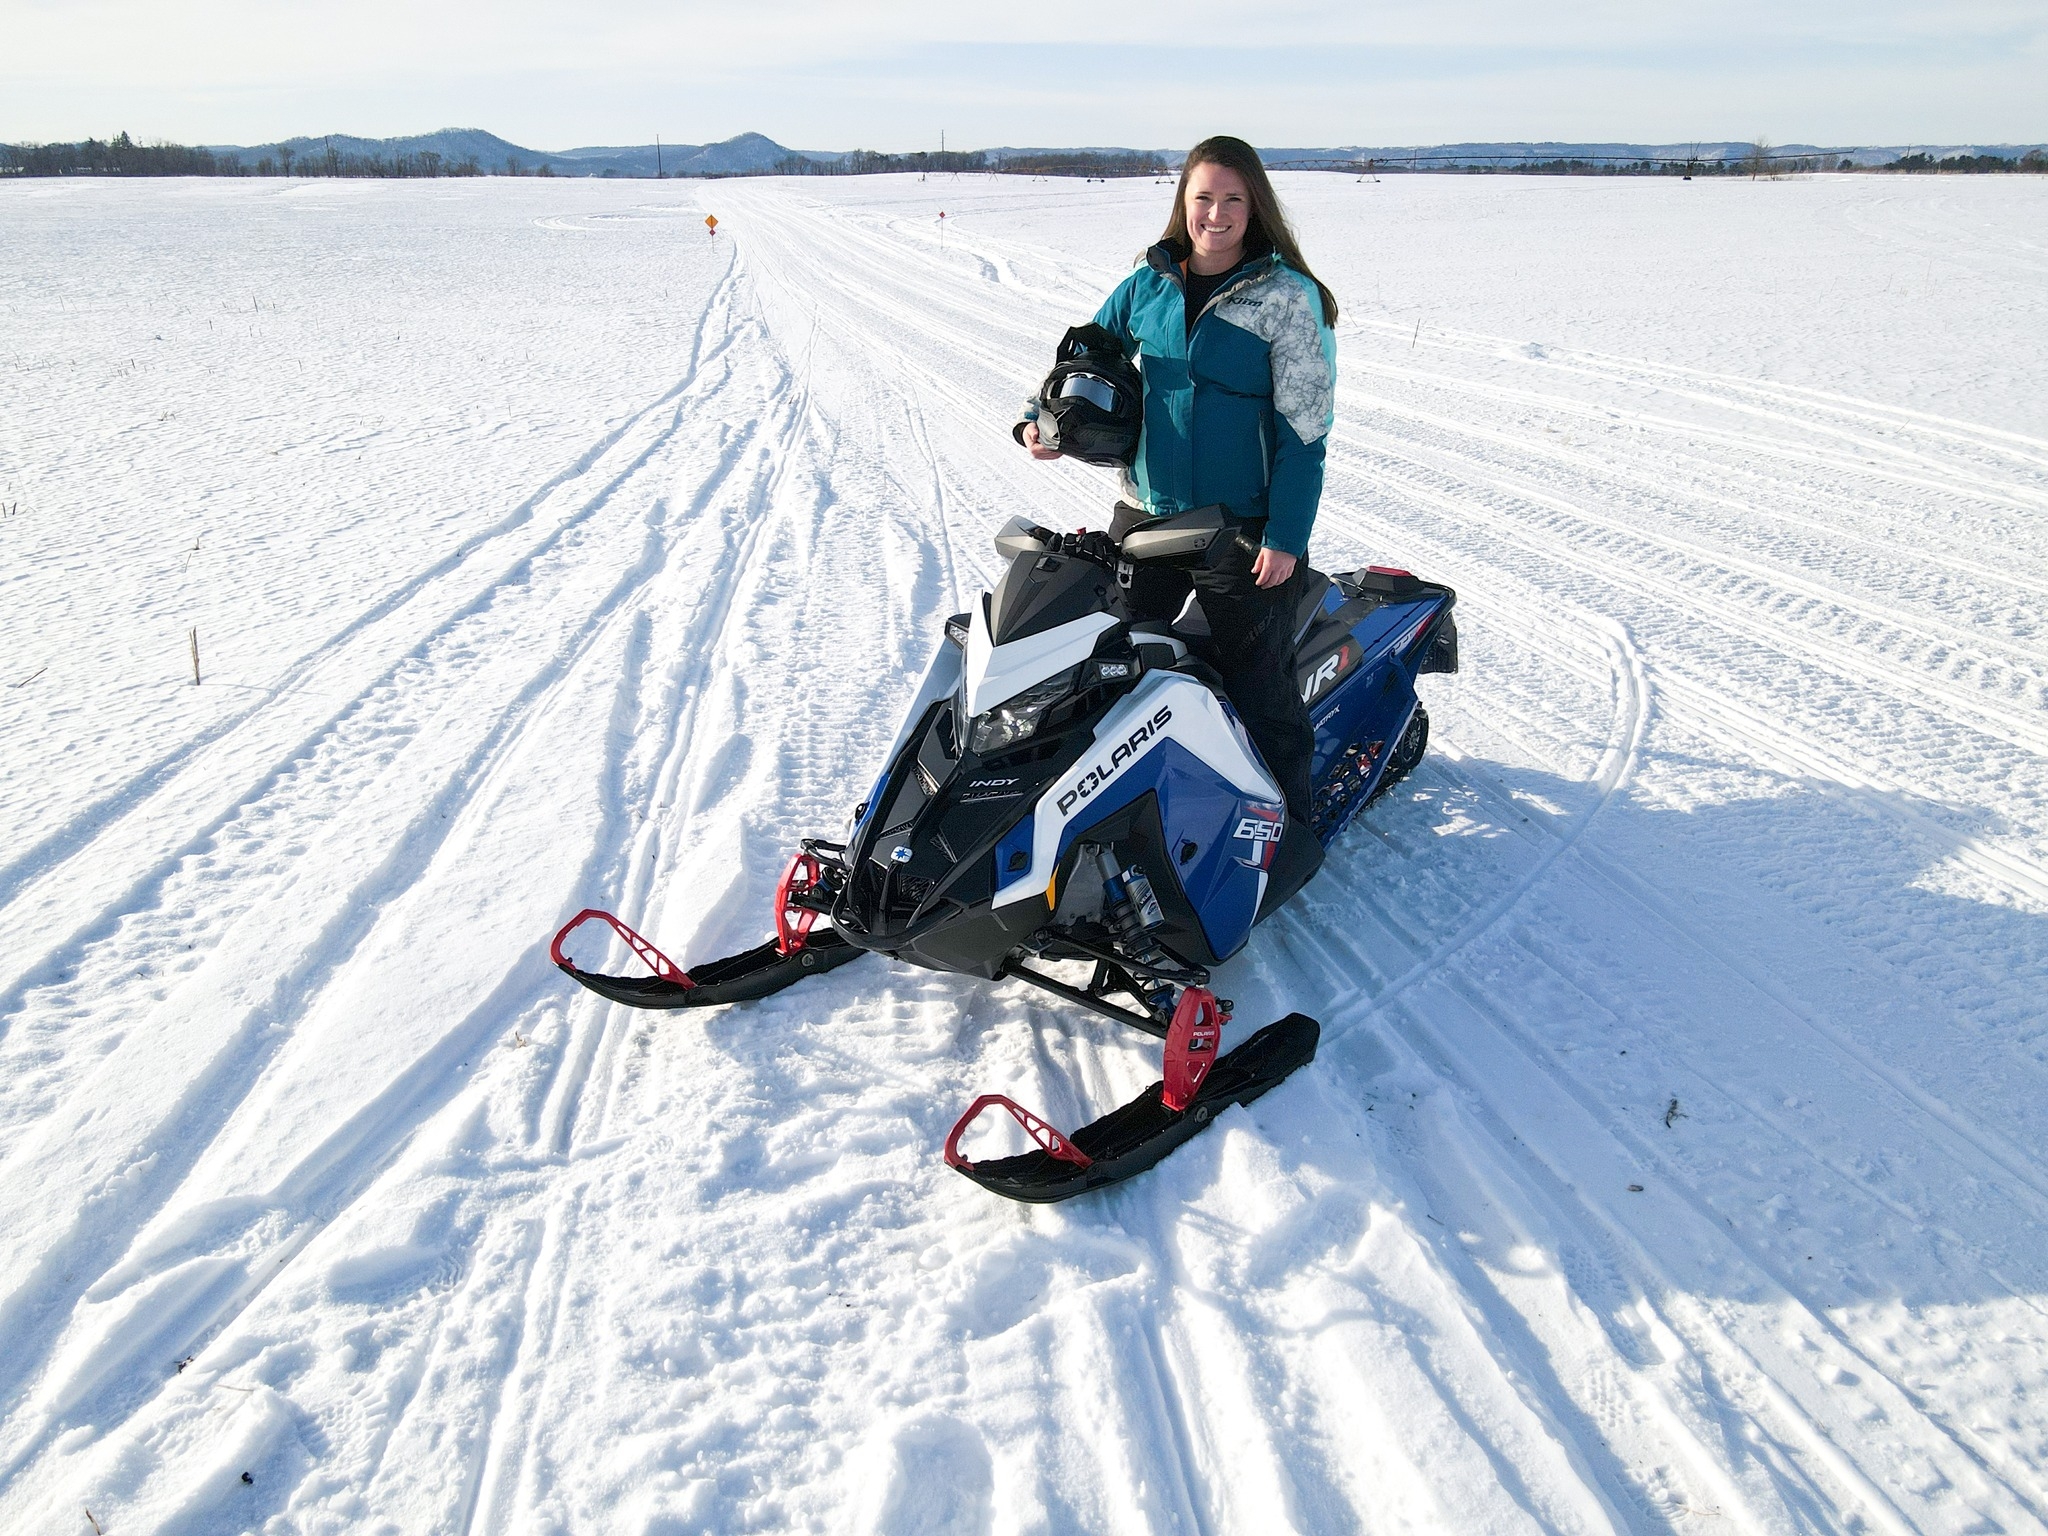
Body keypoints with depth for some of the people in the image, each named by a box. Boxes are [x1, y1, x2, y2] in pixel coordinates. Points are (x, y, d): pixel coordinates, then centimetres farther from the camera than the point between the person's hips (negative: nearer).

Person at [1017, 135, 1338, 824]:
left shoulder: (1288, 297, -8)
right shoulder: (1148, 286, 5)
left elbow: (1304, 427, -9)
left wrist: (1286, 535, -15)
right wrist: (1044, 419, -6)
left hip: (1247, 525, -5)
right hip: (1147, 513, 5)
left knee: (1258, 681, -1)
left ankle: (1291, 824, 14)